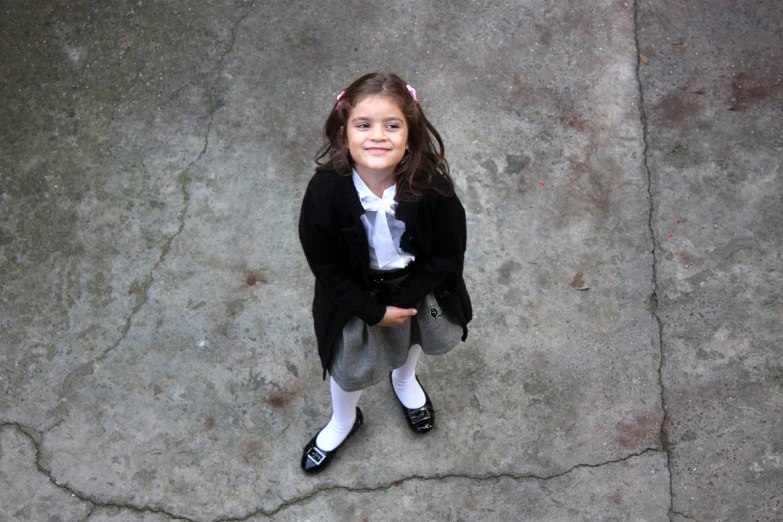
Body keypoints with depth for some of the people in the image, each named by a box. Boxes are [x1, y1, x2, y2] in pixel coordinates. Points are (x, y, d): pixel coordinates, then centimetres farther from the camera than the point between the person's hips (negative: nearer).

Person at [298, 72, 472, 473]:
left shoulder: (431, 186, -33)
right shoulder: (325, 192, -33)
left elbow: (447, 254, -18)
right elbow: (326, 267, -19)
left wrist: (401, 301, -17)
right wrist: (375, 310, -15)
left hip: (417, 283, 2)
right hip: (355, 292, -1)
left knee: (414, 337, 31)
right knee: (350, 363, 20)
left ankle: (404, 380, 69)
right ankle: (343, 422, 56)